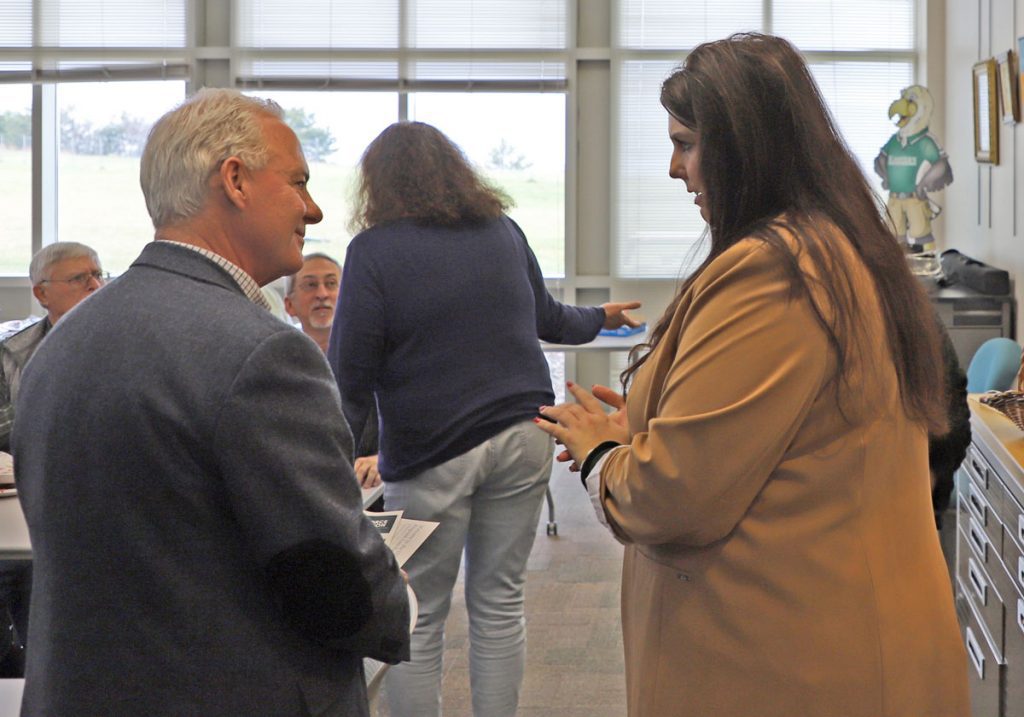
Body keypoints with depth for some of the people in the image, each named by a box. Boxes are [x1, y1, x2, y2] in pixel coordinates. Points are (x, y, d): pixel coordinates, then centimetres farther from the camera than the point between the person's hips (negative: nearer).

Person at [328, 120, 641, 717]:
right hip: (523, 437, 5)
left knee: (417, 620, 4)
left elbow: (351, 373, -10)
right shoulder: (503, 231, 9)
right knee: (500, 603, 12)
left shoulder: (375, 250, -6)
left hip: (432, 452, -5)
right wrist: (600, 318, 45)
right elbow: (547, 319, 24)